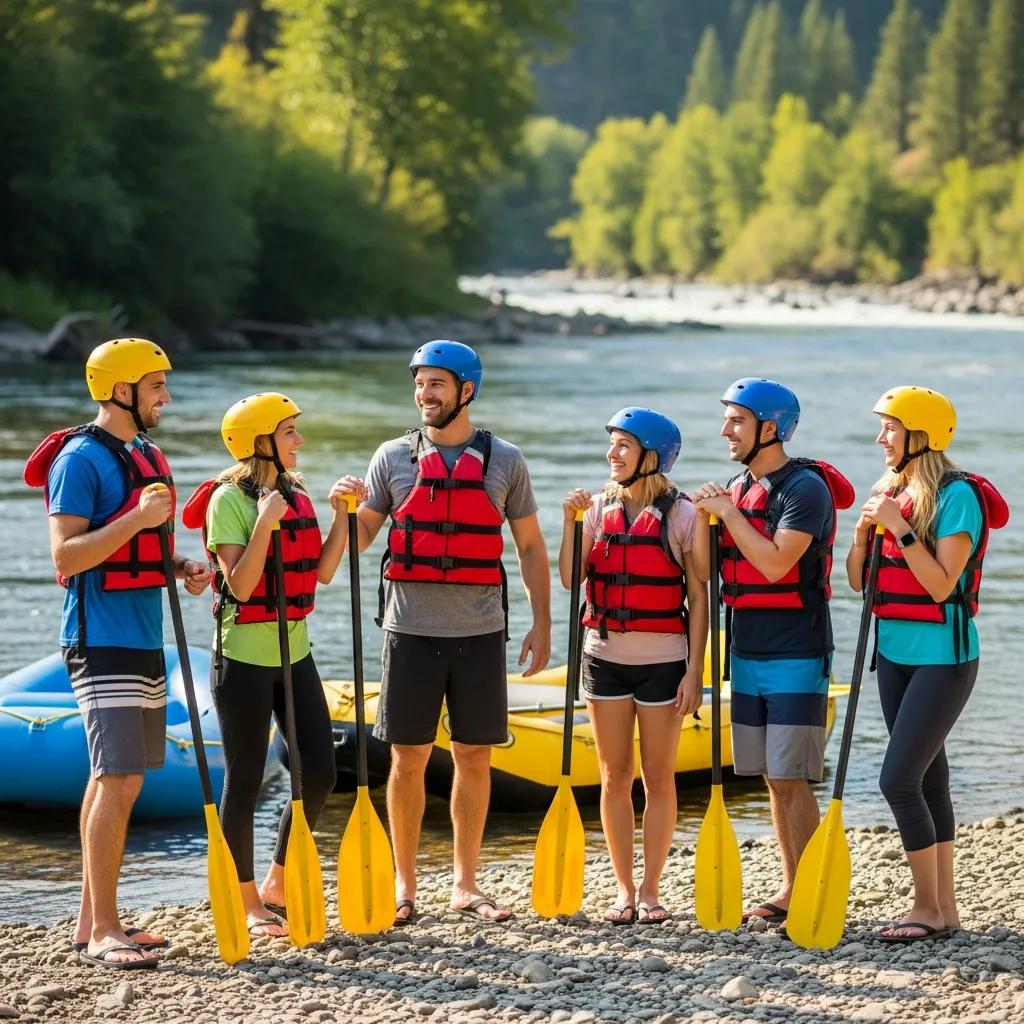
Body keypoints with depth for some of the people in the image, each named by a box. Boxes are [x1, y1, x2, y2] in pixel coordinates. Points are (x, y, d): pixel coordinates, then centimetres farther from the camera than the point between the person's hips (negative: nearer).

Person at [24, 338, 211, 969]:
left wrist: (183, 568, 6)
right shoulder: (81, 459, -12)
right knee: (119, 781, -14)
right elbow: (66, 555, -18)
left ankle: (93, 922, 16)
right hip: (102, 640, -9)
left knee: (112, 779, 11)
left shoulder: (148, 456, 16)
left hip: (144, 640, 9)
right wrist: (137, 519, -25)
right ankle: (102, 934, -12)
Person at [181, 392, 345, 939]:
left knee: (320, 774, 5)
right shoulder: (230, 499, -13)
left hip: (295, 652, 7)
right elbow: (240, 586, -19)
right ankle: (247, 904, 12)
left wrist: (342, 513, -1)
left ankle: (278, 884, 21)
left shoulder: (296, 494, 10)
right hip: (244, 654, -7)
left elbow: (323, 572, 5)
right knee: (244, 782, 1)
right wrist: (265, 523, -27)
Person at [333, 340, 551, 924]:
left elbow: (531, 548, 9)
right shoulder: (394, 458, 4)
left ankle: (466, 884, 15)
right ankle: (405, 885, 11)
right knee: (409, 760, 2)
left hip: (480, 633, 1)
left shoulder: (504, 461, 5)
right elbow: (357, 542, 7)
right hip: (412, 629, 0)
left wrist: (542, 623, 3)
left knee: (475, 758, 5)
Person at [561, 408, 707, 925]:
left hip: (663, 659, -3)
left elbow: (698, 597, -5)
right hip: (606, 657, 3)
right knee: (615, 777, 6)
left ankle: (650, 889, 11)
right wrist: (570, 520, -13)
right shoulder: (601, 506, 5)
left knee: (659, 778, 3)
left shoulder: (681, 514, -5)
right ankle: (623, 888, 14)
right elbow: (570, 579, -3)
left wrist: (695, 671, -9)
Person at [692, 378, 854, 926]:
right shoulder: (738, 488, 12)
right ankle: (790, 887, 17)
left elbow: (775, 563, -24)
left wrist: (728, 512, -16)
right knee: (772, 777, 10)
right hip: (748, 653, 8)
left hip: (796, 655, -8)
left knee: (791, 777, -9)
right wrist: (703, 517, -7)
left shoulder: (805, 489, -12)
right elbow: (704, 572, 8)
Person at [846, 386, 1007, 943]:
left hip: (942, 658, -8)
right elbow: (858, 580, 9)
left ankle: (928, 907, -3)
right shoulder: (889, 491, 9)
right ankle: (944, 906, 16)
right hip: (895, 655, 8)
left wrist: (899, 529, -22)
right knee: (929, 779, 10)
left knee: (898, 779, -12)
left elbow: (941, 585, -20)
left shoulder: (958, 495, -14)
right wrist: (864, 531, -8)